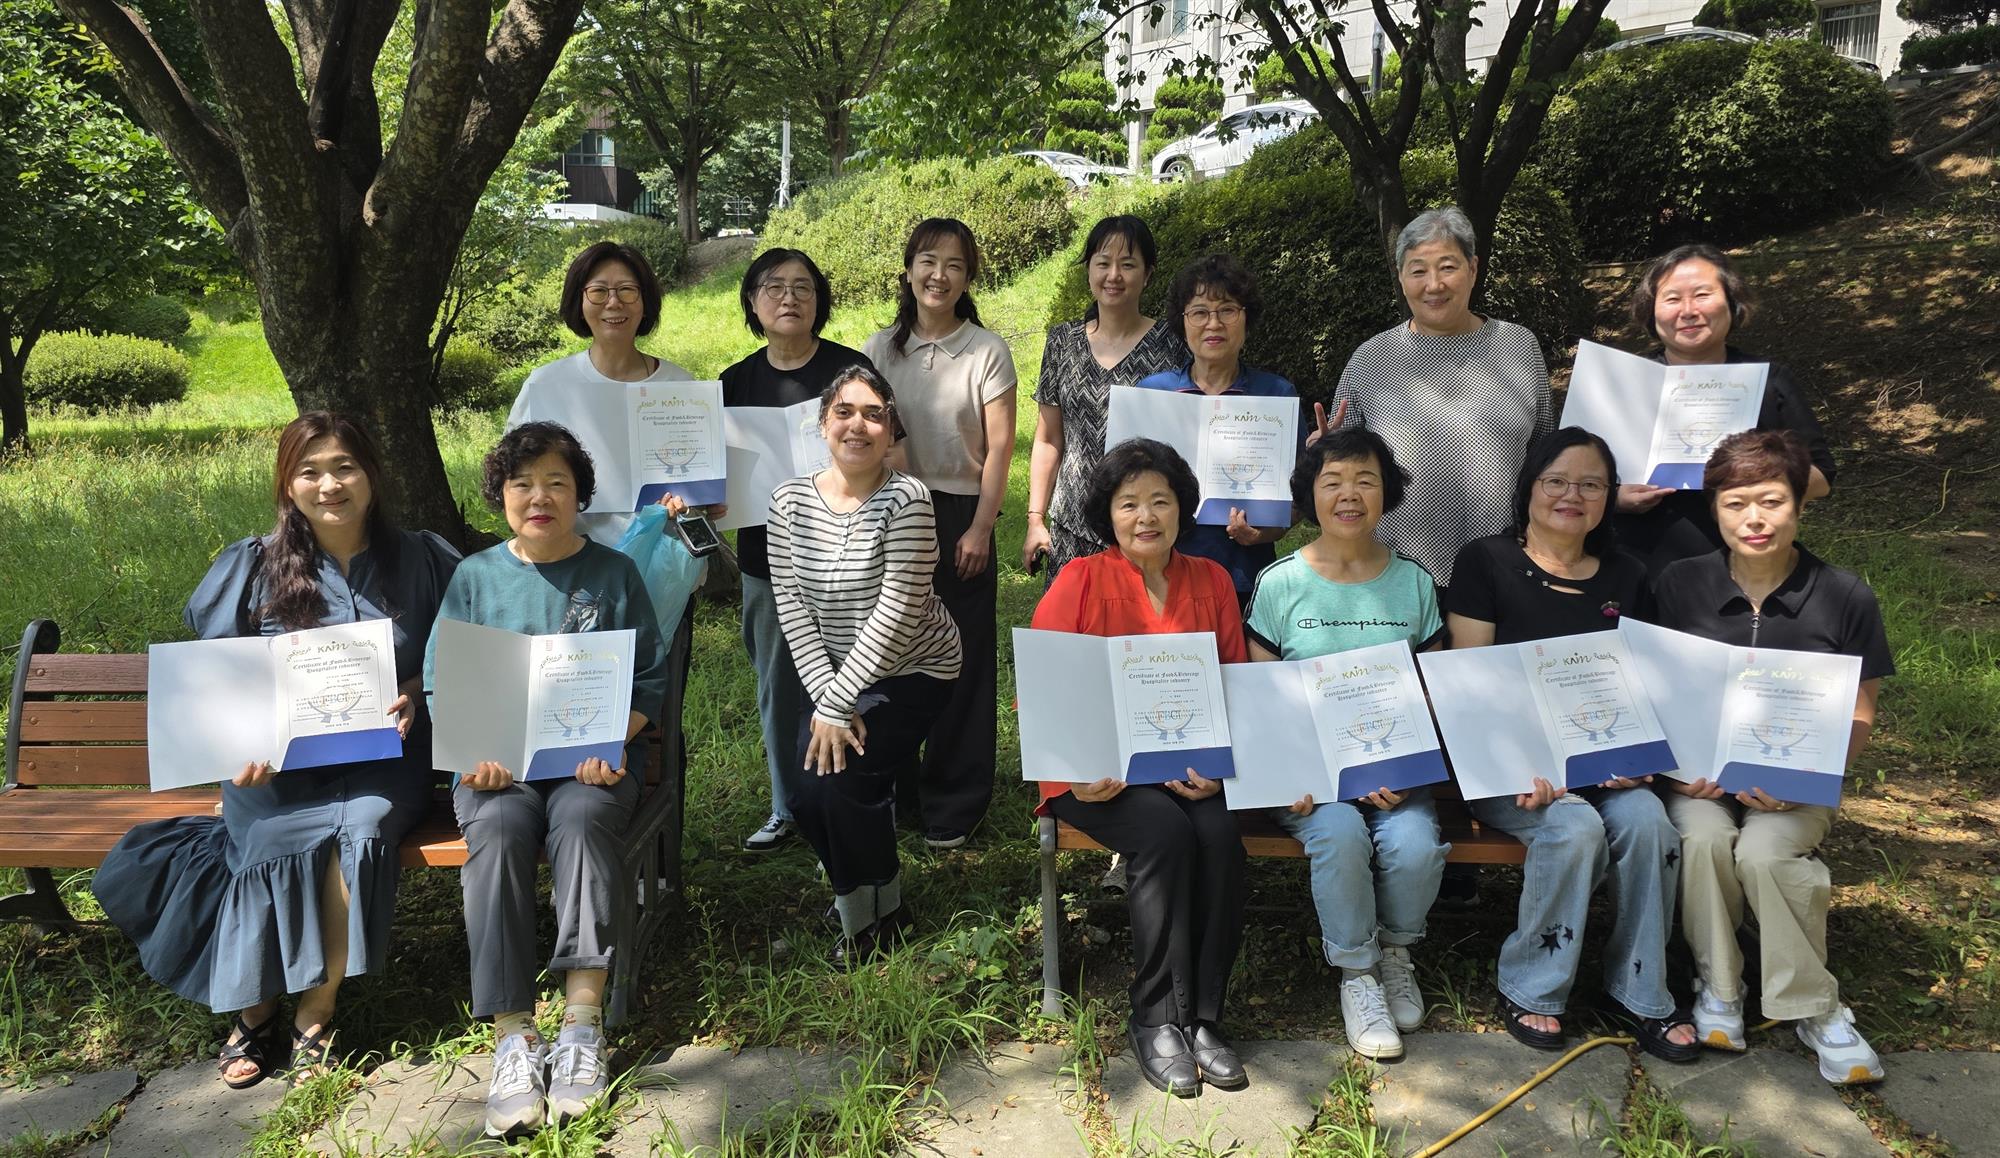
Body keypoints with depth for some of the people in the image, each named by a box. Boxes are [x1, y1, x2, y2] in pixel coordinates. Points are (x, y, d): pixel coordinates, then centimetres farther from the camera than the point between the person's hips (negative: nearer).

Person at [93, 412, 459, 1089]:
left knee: (359, 827, -32)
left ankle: (315, 1017, -18)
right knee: (275, 842, -31)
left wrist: (415, 693, -6)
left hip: (381, 761, 0)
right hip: (279, 765, 1)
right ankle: (253, 1012, -14)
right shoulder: (252, 568, 9)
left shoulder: (421, 561, 9)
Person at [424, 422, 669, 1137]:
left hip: (595, 755, -1)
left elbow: (649, 682, 6)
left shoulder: (612, 573, 8)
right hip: (499, 758, 1)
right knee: (497, 828, -32)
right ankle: (514, 1037, -30)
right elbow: (439, 683, 9)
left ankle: (583, 1022, -32)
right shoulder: (474, 577, 11)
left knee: (580, 817, -34)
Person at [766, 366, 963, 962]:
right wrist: (825, 697, -15)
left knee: (838, 779, -18)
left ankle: (880, 912, 8)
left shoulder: (905, 499, -18)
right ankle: (856, 893, 24)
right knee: (806, 791, -8)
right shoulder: (790, 500, -4)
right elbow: (791, 605, -6)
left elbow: (897, 611, -22)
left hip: (910, 672, -4)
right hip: (830, 673, 5)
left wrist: (837, 703, -21)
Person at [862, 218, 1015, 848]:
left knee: (962, 660, 2)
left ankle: (954, 804, 15)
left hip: (960, 516, -3)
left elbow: (999, 447, -4)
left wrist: (980, 527, -10)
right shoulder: (881, 349, 7)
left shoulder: (987, 351, -2)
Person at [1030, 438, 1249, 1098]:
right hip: (1100, 773, -3)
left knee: (1220, 833, -27)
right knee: (1166, 832, -30)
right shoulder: (1081, 581, 1)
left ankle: (1204, 1018, -12)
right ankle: (1156, 1019, -14)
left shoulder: (1212, 581, 12)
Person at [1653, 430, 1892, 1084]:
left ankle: (1814, 1009, -7)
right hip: (1698, 775, 1)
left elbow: (1857, 723, 0)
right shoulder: (1679, 586, -1)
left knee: (1763, 851, -31)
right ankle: (1717, 984, -7)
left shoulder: (1845, 599, -3)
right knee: (1704, 836, -31)